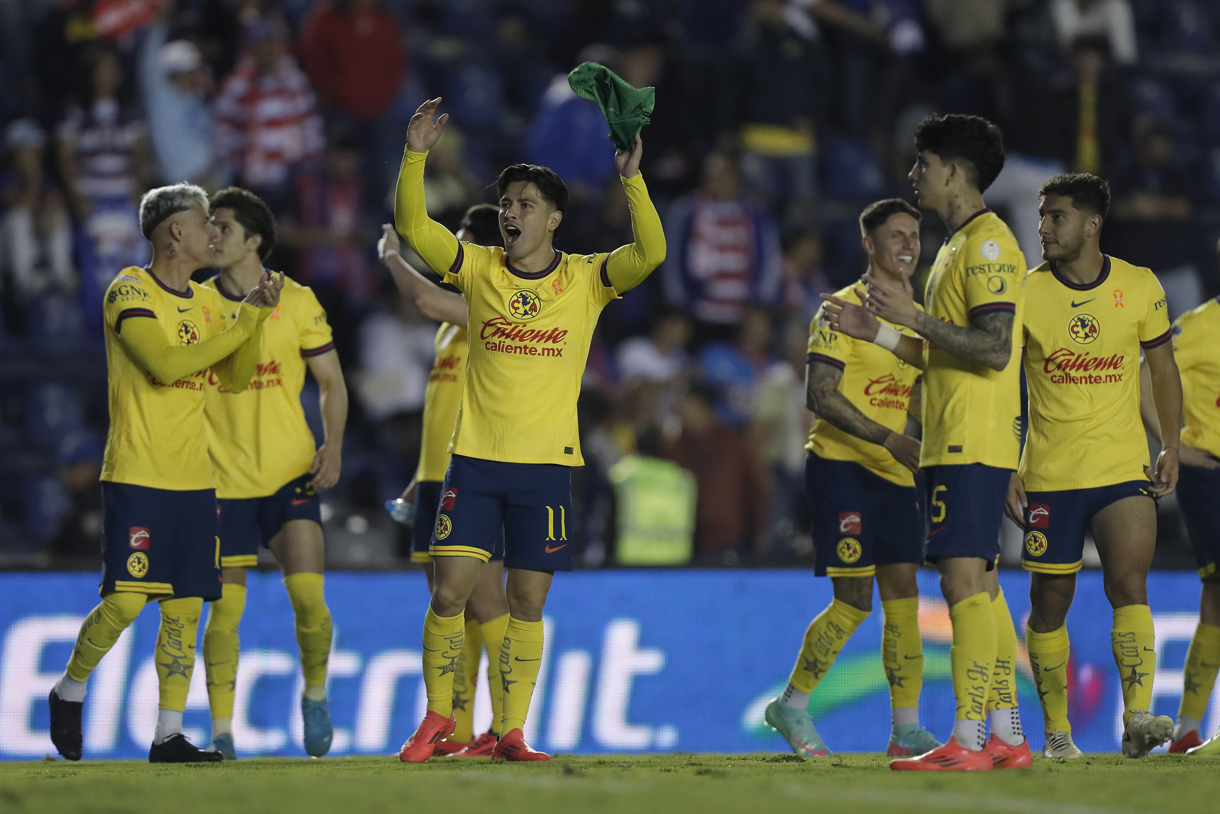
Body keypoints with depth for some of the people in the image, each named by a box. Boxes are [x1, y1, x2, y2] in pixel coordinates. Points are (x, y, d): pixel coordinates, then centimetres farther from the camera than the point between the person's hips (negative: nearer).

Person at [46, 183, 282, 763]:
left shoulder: (206, 302, 15)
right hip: (136, 476, -7)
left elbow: (235, 378, 15)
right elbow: (166, 364, -21)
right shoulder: (129, 292, -9)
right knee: (125, 601, -12)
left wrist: (257, 317, 1)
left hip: (193, 478, 7)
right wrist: (241, 325, -18)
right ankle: (69, 692, 11)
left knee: (185, 608, 2)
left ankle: (168, 735, 5)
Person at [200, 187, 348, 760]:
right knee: (225, 608, -2)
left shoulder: (297, 302, 1)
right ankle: (221, 732, 6)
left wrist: (333, 447, -7)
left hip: (290, 474, -1)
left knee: (308, 596, -11)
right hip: (222, 477, 1)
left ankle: (315, 694, 15)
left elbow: (331, 383, 7)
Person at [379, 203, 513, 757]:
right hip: (440, 479, 10)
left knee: (484, 599, -11)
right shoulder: (456, 317, 20)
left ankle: (505, 729, -10)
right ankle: (456, 732, 13)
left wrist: (392, 257, -5)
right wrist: (420, 480, 24)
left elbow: (424, 299, -24)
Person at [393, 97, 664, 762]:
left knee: (527, 605, 3)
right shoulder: (480, 269, 4)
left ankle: (511, 732, 11)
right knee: (450, 592, -6)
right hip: (475, 457, 0)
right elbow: (413, 228, -4)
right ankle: (437, 720, 7)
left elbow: (650, 254, -12)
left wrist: (632, 180, -22)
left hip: (547, 463, 0)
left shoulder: (585, 279, 2)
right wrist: (415, 158, -17)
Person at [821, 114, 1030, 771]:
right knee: (979, 585, 10)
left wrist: (914, 316, -18)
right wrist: (880, 333, 18)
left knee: (964, 580, -13)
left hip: (973, 444, -11)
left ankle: (966, 740, -16)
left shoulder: (989, 244, -11)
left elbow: (994, 349, -21)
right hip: (953, 441, 11)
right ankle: (1006, 737, 12)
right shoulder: (959, 247, 21)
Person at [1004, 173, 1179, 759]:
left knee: (1129, 581, -17)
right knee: (1050, 602, 5)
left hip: (1124, 469, 0)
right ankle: (1056, 731, 18)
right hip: (1049, 474, 0)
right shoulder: (1026, 293, -3)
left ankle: (1138, 717, -22)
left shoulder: (1140, 287, 0)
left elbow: (1163, 369, 13)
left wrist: (1171, 447, 7)